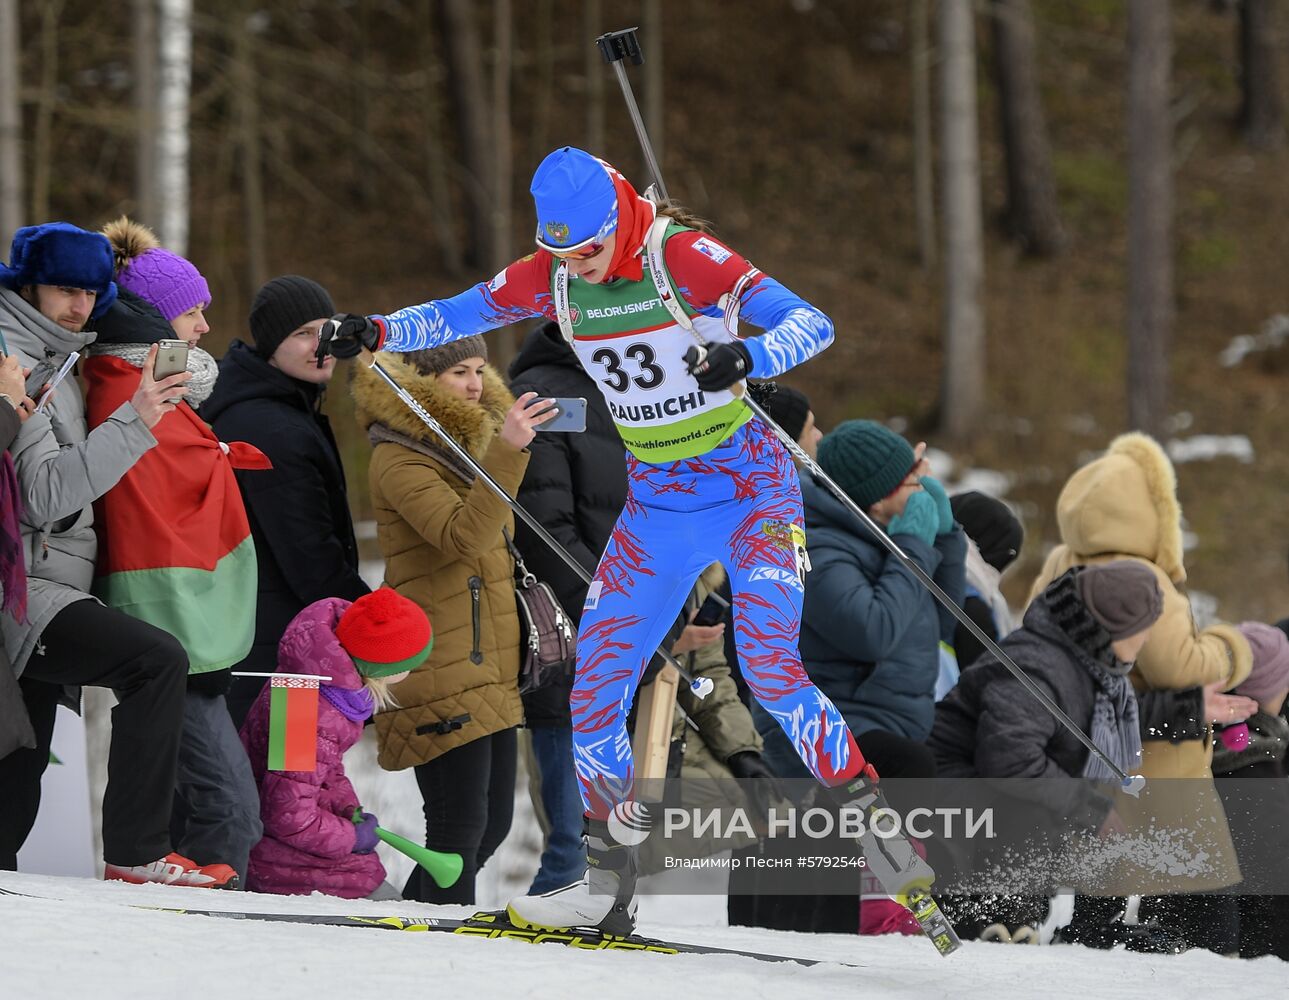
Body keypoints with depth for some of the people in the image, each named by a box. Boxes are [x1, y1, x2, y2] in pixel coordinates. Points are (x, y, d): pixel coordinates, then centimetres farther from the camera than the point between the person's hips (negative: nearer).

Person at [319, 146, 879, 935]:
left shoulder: (684, 257, -19)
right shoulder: (552, 277, -2)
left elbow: (811, 324, -24)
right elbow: (454, 316, 8)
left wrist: (745, 356, -44)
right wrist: (374, 332, -10)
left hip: (749, 488, -6)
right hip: (655, 507, 6)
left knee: (771, 670, -22)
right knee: (593, 688, -1)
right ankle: (608, 884, 10)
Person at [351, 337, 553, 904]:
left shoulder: (471, 441, 17)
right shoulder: (399, 457, -11)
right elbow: (461, 537, -27)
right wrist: (507, 453, -34)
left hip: (490, 669, 9)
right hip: (440, 674, -9)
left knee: (494, 819, 11)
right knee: (462, 823, -11)